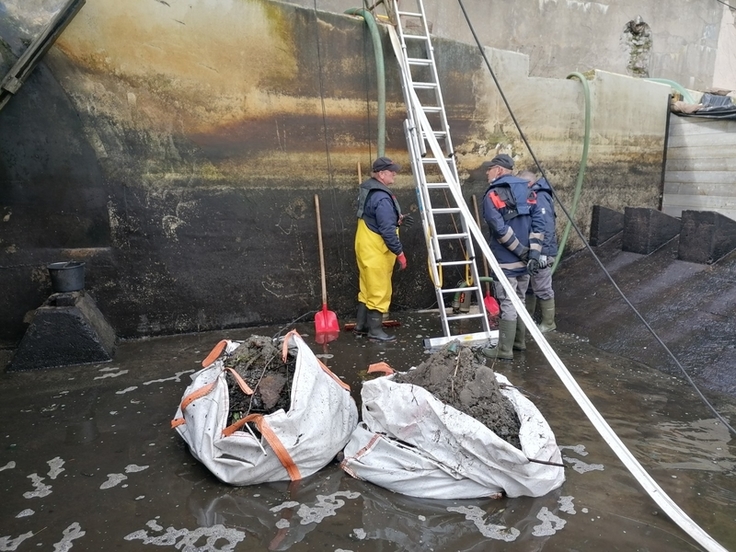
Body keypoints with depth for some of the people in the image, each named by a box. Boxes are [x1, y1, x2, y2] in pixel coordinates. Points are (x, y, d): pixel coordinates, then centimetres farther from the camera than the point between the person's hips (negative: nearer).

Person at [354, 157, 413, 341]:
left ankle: (361, 326, 25)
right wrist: (399, 252, -19)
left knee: (368, 289, 17)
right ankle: (375, 330, 9)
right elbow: (386, 230, -25)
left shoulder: (368, 190, 11)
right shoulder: (381, 197, -22)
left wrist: (397, 220, 10)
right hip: (376, 251, -10)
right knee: (379, 291, 0)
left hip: (367, 247, 10)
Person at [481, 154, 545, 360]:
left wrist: (522, 251, -11)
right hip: (525, 259, 7)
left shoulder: (492, 195, -10)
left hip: (506, 260, -7)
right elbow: (538, 222, 1)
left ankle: (504, 350, 5)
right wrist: (533, 253, -4)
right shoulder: (527, 191, 10)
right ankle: (519, 341, 31)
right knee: (519, 301, 19)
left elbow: (500, 230, -20)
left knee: (507, 304, -2)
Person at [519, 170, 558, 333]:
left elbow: (547, 228, -23)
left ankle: (548, 323, 14)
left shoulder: (540, 199, -17)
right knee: (528, 287, 18)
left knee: (542, 289, 1)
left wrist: (543, 252, -25)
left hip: (540, 253, -10)